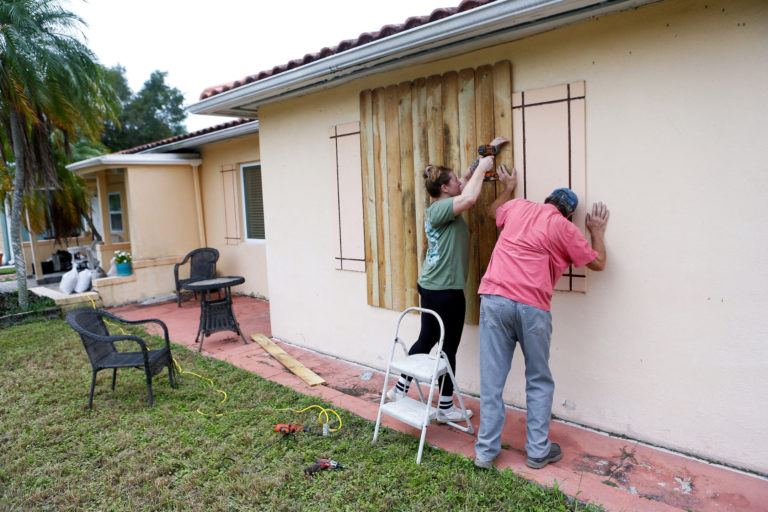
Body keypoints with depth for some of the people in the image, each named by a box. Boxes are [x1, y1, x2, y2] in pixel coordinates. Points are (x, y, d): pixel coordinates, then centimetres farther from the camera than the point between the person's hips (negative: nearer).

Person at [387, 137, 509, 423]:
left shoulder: (442, 207, 10)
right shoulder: (439, 209, -17)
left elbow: (468, 179, 22)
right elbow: (470, 198, -35)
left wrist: (486, 152, 22)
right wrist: (482, 168, -18)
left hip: (430, 286, 10)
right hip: (445, 290, -10)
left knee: (426, 339, 19)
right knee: (449, 347, 3)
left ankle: (400, 389, 31)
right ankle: (445, 408, 17)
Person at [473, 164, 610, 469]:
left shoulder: (518, 206, 15)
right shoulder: (564, 228, 4)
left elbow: (493, 212, 37)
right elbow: (598, 263, 13)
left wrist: (508, 188, 51)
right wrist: (598, 232, 28)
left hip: (494, 298, 3)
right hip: (532, 307, -3)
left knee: (491, 379, 7)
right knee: (539, 382, 14)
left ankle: (485, 451, 13)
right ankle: (538, 451, 20)